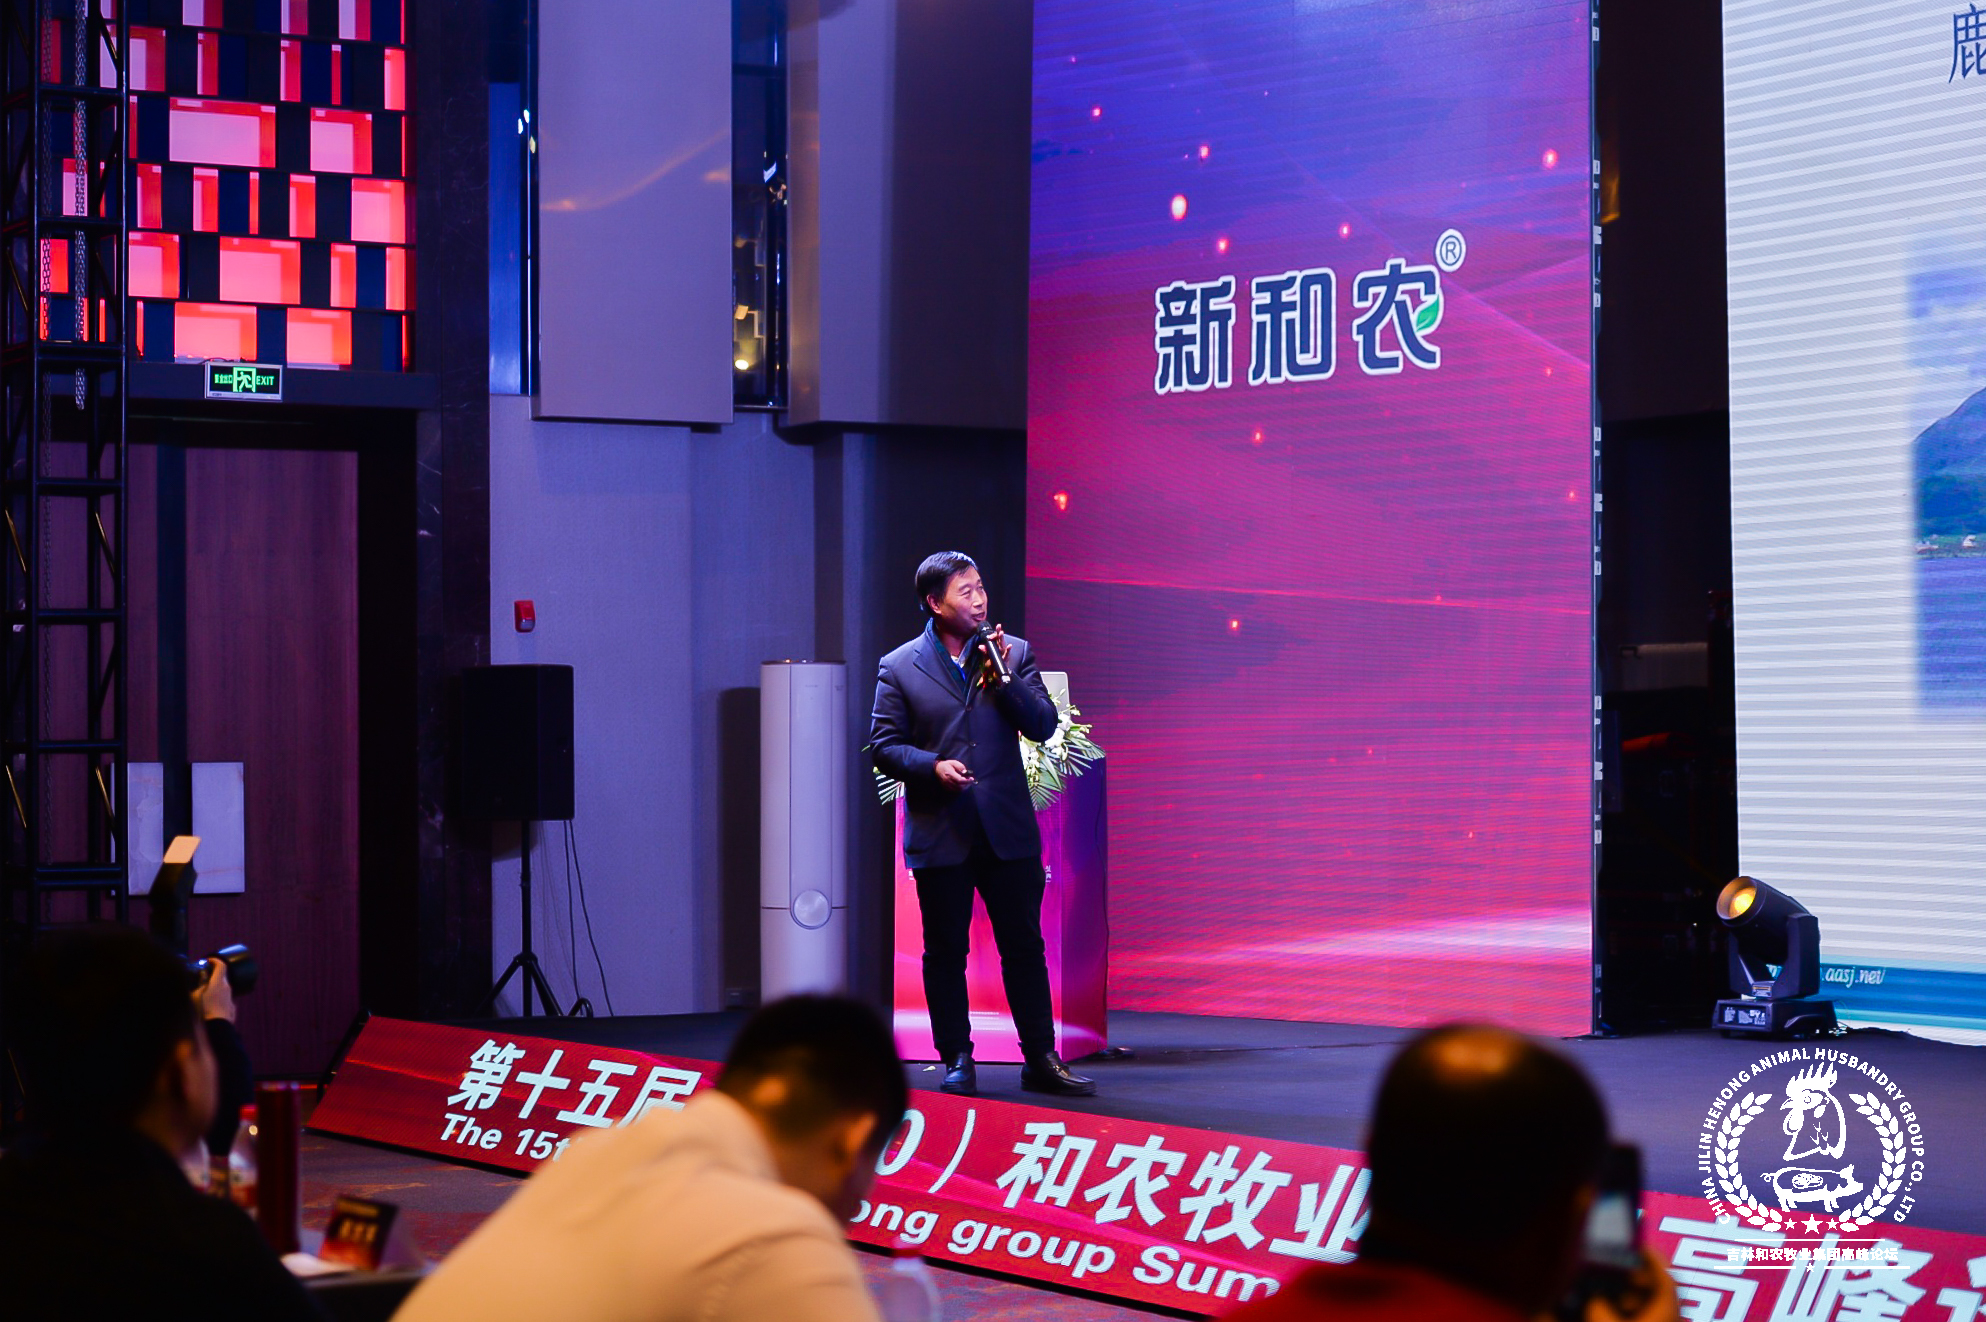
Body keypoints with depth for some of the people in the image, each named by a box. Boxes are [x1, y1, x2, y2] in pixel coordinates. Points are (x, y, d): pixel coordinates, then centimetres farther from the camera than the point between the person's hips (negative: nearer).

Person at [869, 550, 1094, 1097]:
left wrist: (1004, 678, -12)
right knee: (945, 951, 5)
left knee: (1024, 944, 3)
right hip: (939, 832, -1)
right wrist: (932, 765, -16)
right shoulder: (899, 668, 1)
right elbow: (883, 746, 1)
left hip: (1007, 827, 1)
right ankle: (957, 1061, 14)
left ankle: (1041, 1059, 10)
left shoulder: (1014, 653, 6)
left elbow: (1043, 726, 1)